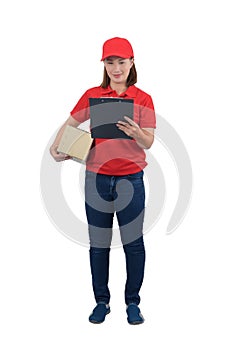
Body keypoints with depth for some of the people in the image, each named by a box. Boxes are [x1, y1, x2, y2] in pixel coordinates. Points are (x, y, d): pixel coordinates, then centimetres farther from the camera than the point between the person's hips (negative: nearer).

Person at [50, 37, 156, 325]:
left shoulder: (142, 99, 0)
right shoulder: (92, 95, 5)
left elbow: (148, 143, -6)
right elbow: (70, 123, 13)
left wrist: (135, 133, -27)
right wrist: (56, 146, -3)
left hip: (131, 179, -1)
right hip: (97, 177, 2)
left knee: (134, 243, 3)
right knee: (98, 243, 9)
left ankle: (132, 302, 19)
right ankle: (101, 301, 23)